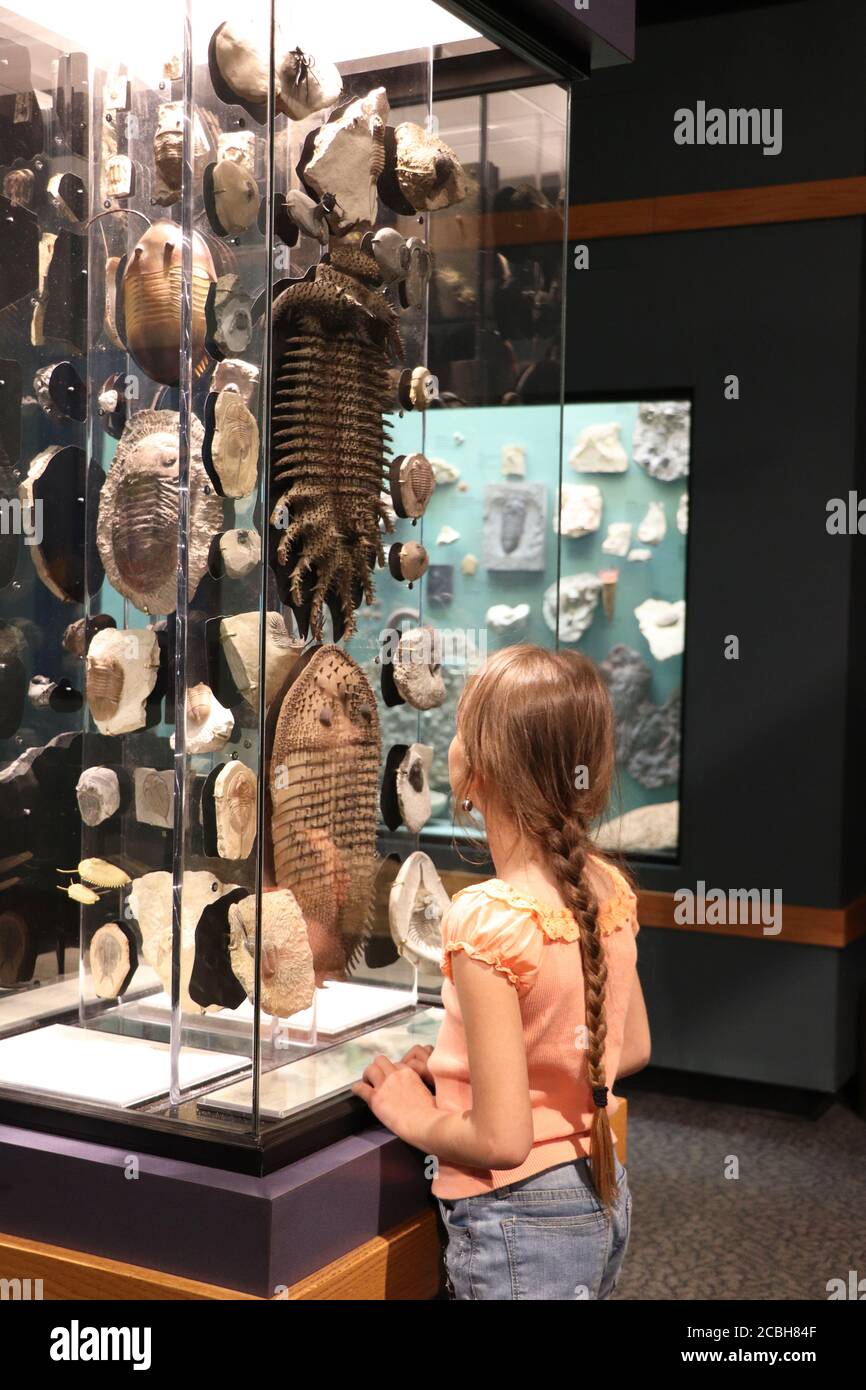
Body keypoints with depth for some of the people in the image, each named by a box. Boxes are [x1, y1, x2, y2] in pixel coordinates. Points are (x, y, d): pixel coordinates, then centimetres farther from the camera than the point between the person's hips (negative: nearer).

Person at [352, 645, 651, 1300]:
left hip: (520, 1221, -7)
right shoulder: (609, 888, -4)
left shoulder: (487, 920, -26)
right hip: (606, 1196, 7)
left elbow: (501, 1141, -25)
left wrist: (416, 1117, -5)